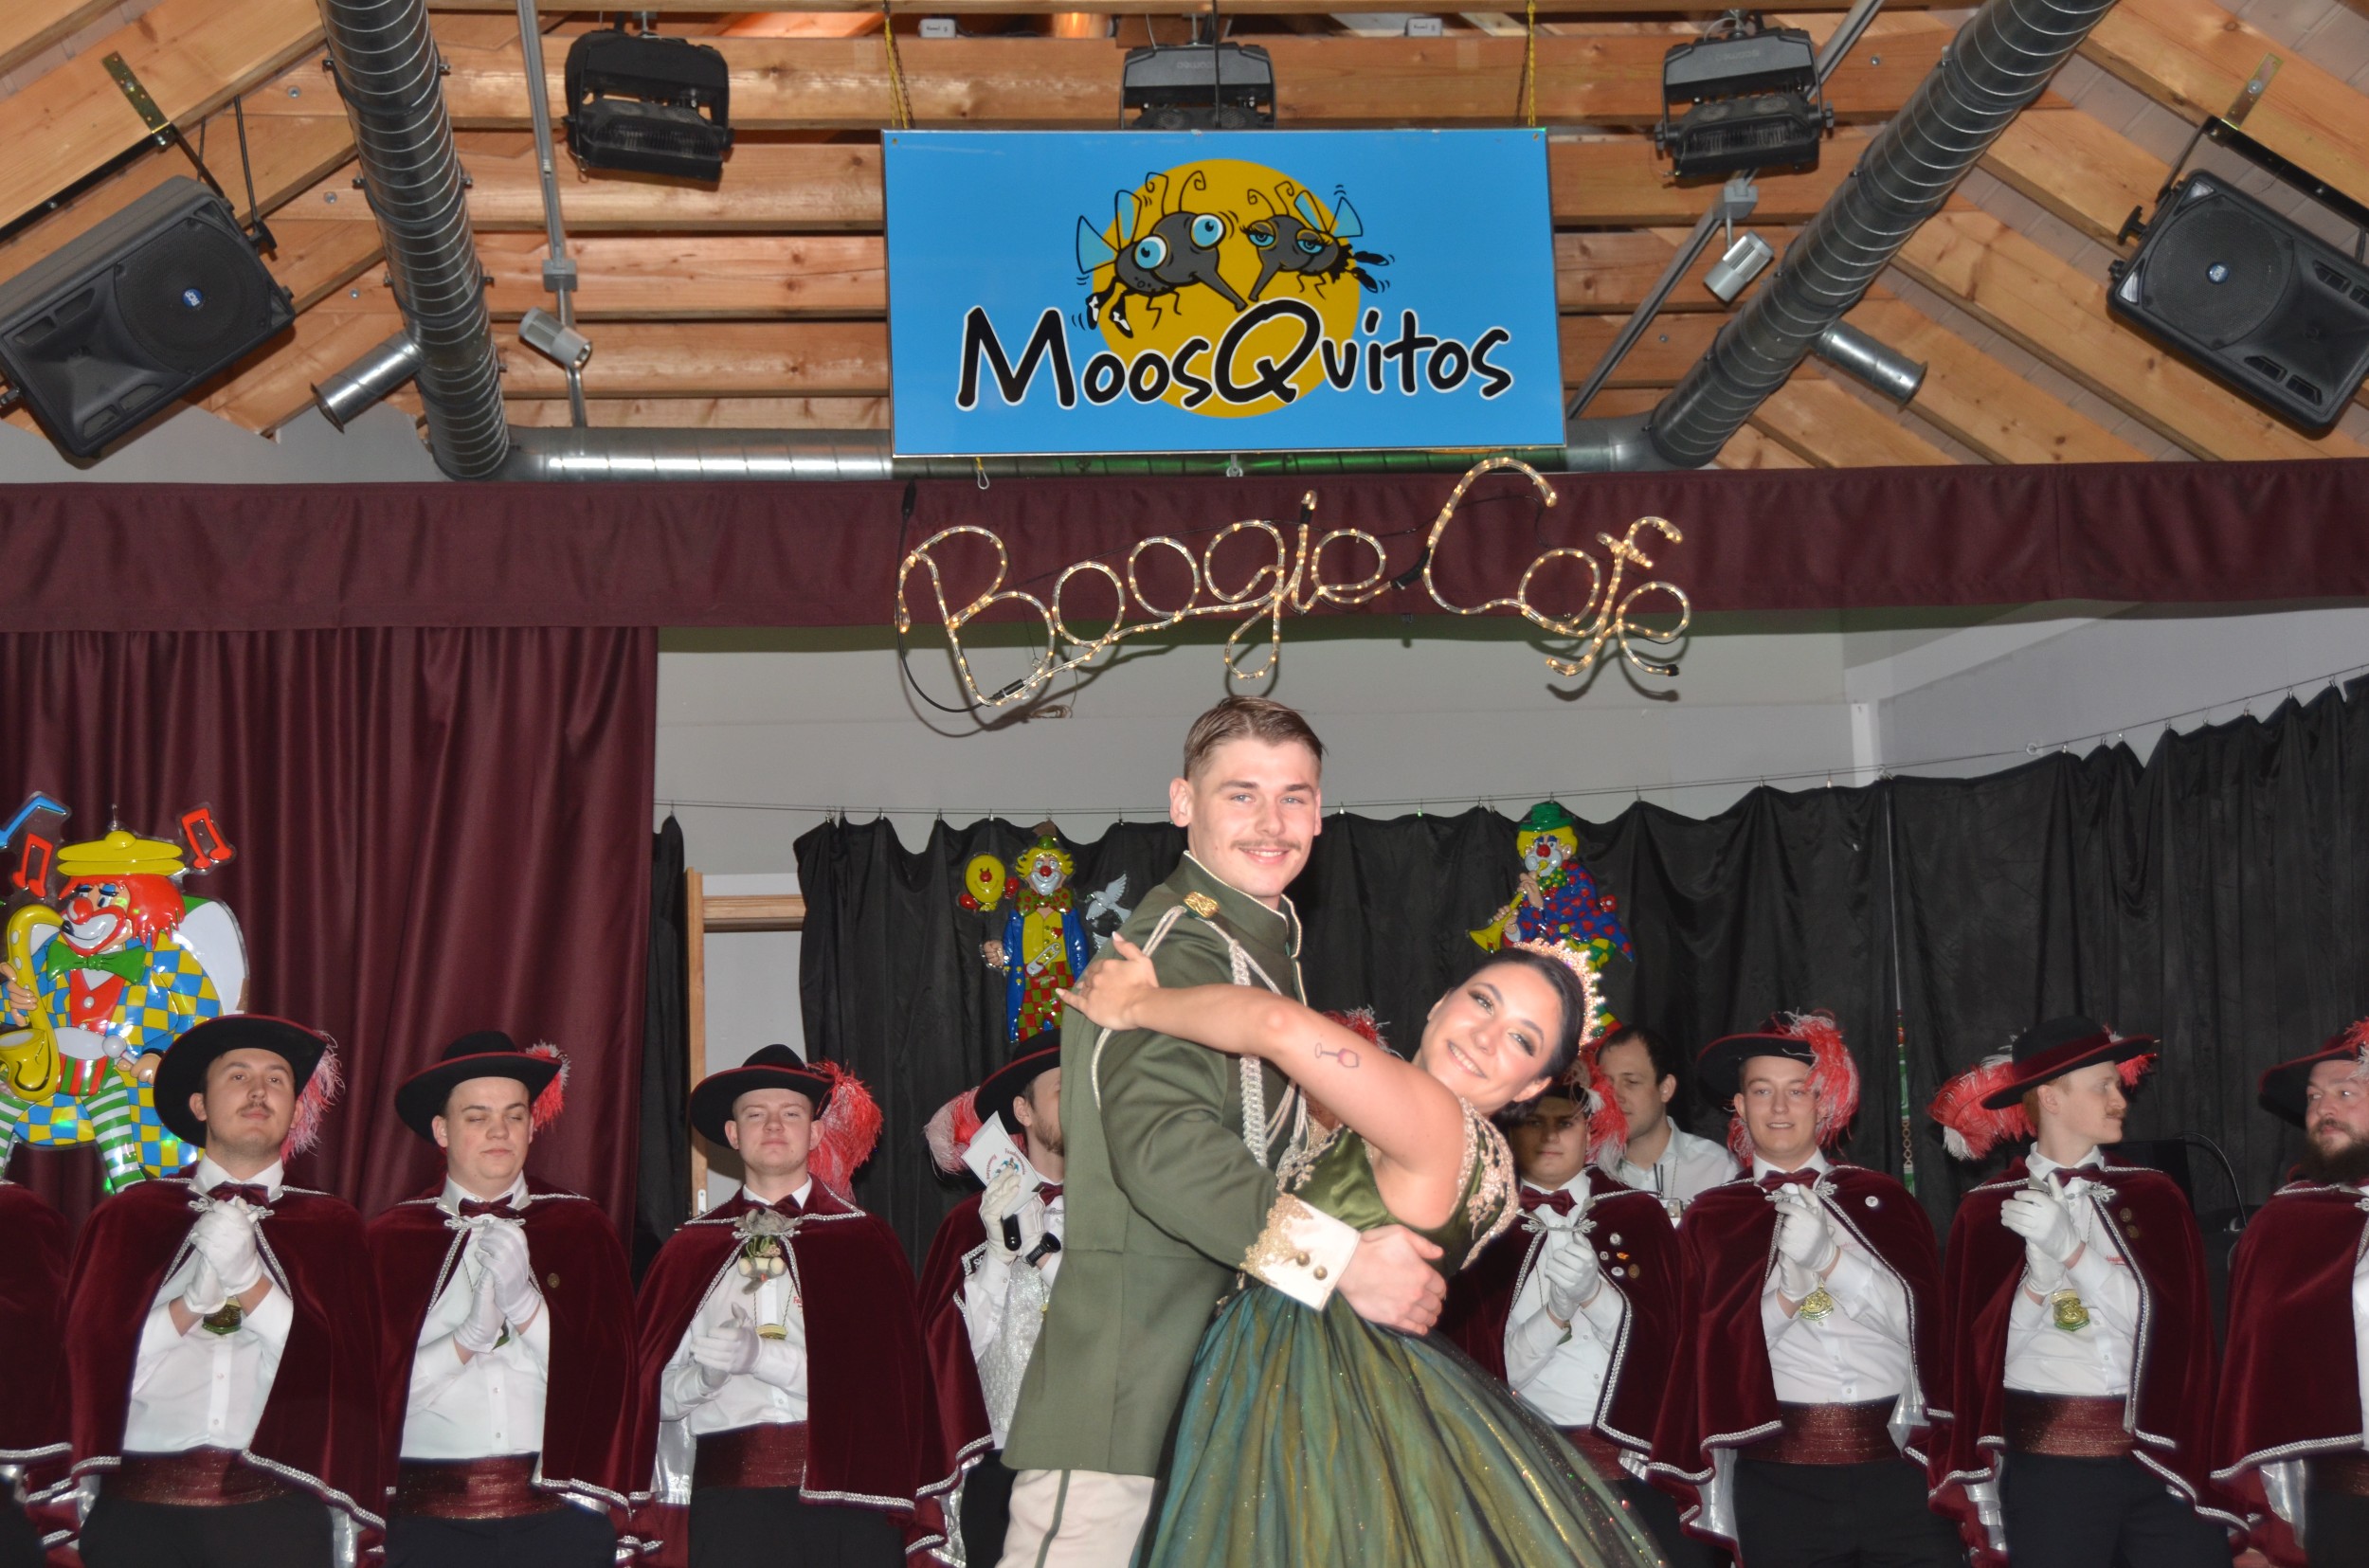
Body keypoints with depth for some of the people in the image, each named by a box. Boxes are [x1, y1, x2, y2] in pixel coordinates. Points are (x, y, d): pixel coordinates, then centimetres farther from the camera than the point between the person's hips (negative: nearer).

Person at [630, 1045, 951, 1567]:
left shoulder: (862, 1240, 7)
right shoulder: (692, 1250, 13)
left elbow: (882, 1376, -5)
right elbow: (659, 1394, 10)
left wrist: (762, 1355, -13)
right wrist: (706, 1373, -11)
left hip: (843, 1490, -1)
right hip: (730, 1496, 1)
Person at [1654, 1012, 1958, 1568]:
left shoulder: (1880, 1195, 12)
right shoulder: (1712, 1216, 9)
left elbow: (1921, 1313, 1)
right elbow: (1714, 1346, 2)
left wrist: (1828, 1258, -11)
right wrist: (1787, 1284, -13)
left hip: (1898, 1465, 1)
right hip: (1779, 1478, 0)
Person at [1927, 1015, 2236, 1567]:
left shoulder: (2153, 1195, 7)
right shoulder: (1989, 1209, 3)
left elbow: (2171, 1318, -5)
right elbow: (1982, 1350, -4)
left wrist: (2071, 1247, -15)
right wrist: (2040, 1270, -19)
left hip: (2162, 1455, 1)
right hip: (2048, 1463, -1)